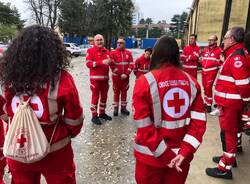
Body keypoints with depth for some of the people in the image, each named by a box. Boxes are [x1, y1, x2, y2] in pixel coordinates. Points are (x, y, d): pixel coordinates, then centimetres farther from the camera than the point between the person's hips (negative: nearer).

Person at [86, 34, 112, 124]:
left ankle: (102, 113, 28)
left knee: (104, 96, 13)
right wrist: (102, 62, -23)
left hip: (105, 77, 6)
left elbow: (110, 62, 25)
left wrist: (110, 61, -1)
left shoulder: (107, 51, 14)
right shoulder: (90, 51, -4)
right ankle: (94, 116, 8)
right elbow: (88, 63, -16)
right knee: (95, 97, -2)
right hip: (95, 78, -6)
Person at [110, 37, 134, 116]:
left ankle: (123, 107, 21)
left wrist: (126, 74, -11)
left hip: (126, 76, 2)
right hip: (116, 76, -2)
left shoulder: (128, 53, 4)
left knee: (124, 92, 10)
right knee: (116, 92, 6)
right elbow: (112, 65, -9)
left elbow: (131, 64, 1)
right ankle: (116, 108, 16)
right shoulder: (113, 53, -4)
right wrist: (120, 74, -14)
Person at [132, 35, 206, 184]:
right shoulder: (191, 82, -2)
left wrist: (165, 154, -11)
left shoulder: (145, 82, -14)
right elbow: (199, 120, -6)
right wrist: (185, 151, -8)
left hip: (151, 155, -3)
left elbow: (143, 125, -17)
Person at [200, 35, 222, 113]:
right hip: (204, 71, 7)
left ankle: (209, 105, 1)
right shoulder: (205, 50, 14)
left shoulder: (218, 50, -7)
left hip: (212, 72, -7)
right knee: (205, 87, 13)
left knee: (208, 87, -9)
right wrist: (202, 62, 7)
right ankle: (206, 103, 28)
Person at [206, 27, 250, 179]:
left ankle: (225, 168, 10)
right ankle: (230, 157, 38)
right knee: (232, 130, 21)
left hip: (230, 101, -10)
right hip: (232, 101, 10)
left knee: (228, 132, -2)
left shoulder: (236, 56, -20)